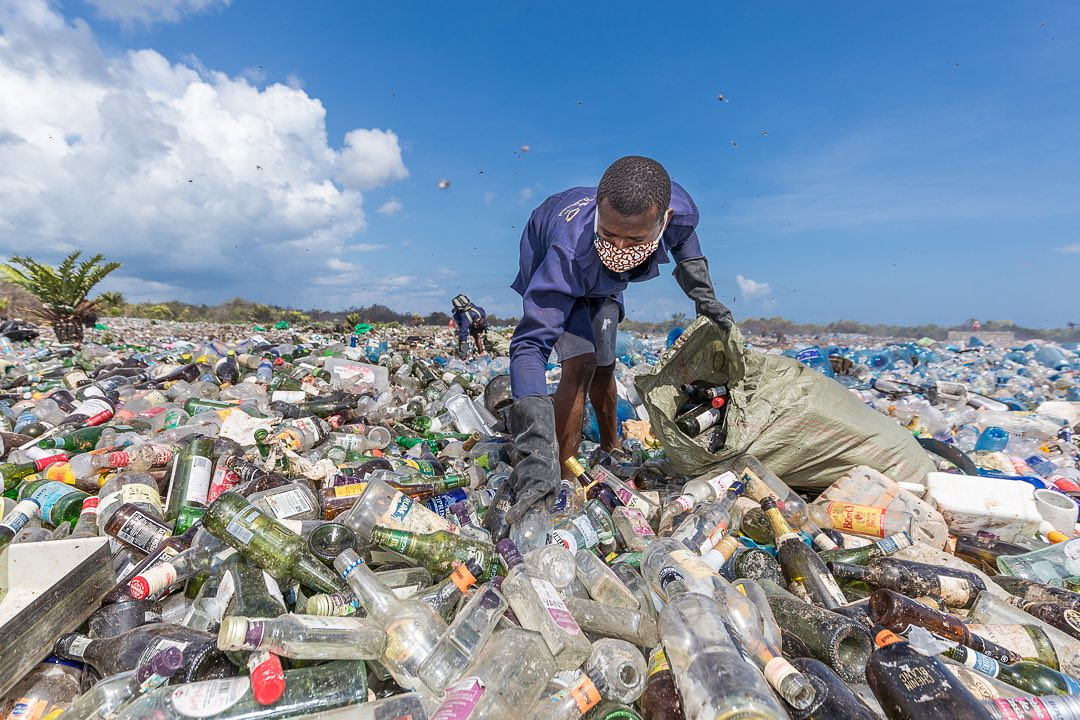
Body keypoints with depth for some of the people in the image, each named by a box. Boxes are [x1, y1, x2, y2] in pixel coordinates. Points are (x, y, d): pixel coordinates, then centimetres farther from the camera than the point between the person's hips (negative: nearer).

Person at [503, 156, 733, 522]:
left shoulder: (679, 209, -35)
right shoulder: (568, 256, -49)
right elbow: (530, 344, -51)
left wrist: (704, 297, -7)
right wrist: (536, 451, -60)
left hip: (601, 281, 5)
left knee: (604, 366, 13)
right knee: (581, 364, -24)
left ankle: (612, 451, 38)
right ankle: (563, 482, -9)